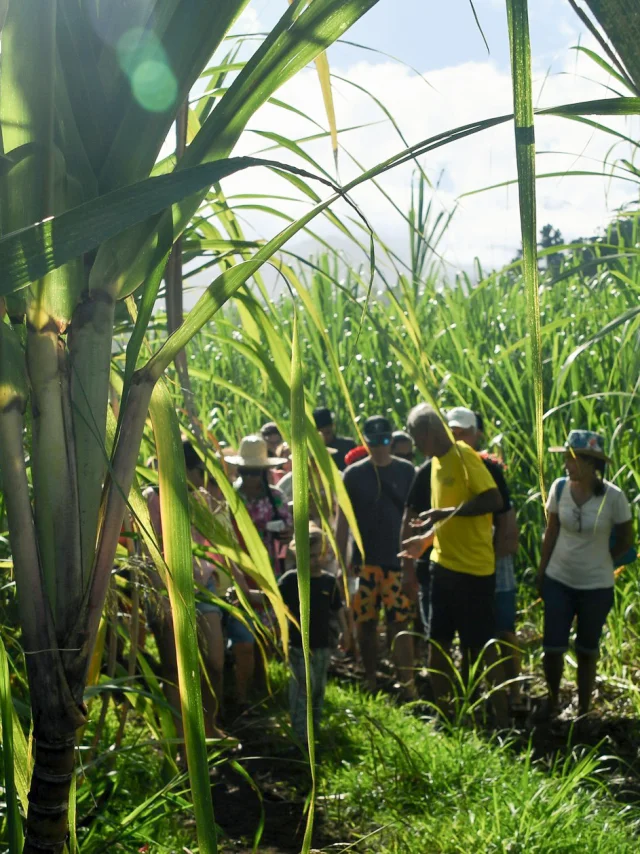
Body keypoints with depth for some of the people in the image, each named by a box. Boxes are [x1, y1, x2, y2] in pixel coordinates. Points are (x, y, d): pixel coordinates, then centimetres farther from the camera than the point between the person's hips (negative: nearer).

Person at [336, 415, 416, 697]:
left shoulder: (406, 471, 2)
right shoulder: (354, 474, 2)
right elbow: (343, 519, 3)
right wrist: (340, 561, -1)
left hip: (398, 560, -1)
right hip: (364, 561, 1)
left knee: (399, 623, -4)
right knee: (366, 623, 8)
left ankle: (407, 684, 0)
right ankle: (370, 681, 22)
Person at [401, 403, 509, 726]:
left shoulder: (464, 455, -15)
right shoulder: (437, 461, 11)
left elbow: (493, 500, -25)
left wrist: (446, 512, -23)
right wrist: (426, 539, 11)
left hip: (473, 568, -9)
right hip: (443, 565, 9)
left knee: (482, 647, 1)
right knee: (438, 645, 14)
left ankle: (502, 718, 14)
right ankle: (442, 715, 27)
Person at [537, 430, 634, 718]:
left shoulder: (613, 496, -18)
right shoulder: (559, 487, -10)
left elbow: (626, 538, -1)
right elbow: (551, 532, 3)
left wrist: (599, 562, 8)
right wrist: (541, 572, 6)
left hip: (596, 586, -2)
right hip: (558, 581, 2)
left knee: (587, 651, 12)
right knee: (552, 648, 5)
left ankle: (583, 713, 28)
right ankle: (552, 701, 31)